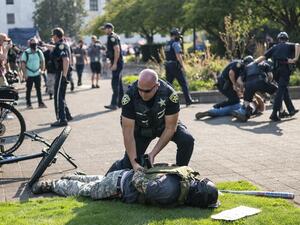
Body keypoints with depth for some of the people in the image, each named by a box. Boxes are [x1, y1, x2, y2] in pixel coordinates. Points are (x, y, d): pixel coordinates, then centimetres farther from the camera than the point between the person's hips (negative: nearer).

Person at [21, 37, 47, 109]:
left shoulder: (39, 52, 2)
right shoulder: (26, 53, -9)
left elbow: (42, 61, 13)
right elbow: (23, 64, -9)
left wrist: (42, 70, 6)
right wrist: (25, 73, -14)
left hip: (37, 74, 3)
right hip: (29, 75, -3)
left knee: (38, 89, 7)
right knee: (28, 90, 3)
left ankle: (40, 103, 12)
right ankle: (28, 104, 11)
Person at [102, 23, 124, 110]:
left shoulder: (112, 37, -14)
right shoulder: (114, 36, 18)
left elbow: (117, 50, -22)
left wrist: (114, 63, -24)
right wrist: (112, 62, 25)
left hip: (117, 63, -11)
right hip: (116, 63, 11)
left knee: (115, 83, -12)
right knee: (118, 83, 14)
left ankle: (114, 104, -14)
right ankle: (120, 102, 21)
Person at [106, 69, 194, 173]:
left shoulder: (169, 94, -33)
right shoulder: (130, 96, -33)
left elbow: (170, 128, -24)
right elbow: (128, 132, -29)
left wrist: (153, 154, -28)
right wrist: (134, 162, -35)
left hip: (163, 125, 1)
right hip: (140, 128, 0)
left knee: (187, 140, -25)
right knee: (128, 164, -8)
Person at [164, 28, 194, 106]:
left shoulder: (167, 44, 16)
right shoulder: (176, 43, -11)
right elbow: (178, 56, -19)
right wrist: (183, 66, -17)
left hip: (168, 66, 8)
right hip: (176, 66, -8)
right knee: (183, 83, 0)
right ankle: (188, 100, 3)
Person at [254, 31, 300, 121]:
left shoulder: (274, 47, 25)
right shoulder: (289, 45, 19)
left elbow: (263, 57, 13)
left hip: (276, 70, 4)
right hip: (285, 69, -4)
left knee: (284, 89, 20)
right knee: (281, 90, -9)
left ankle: (291, 110, 28)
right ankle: (274, 114, -17)